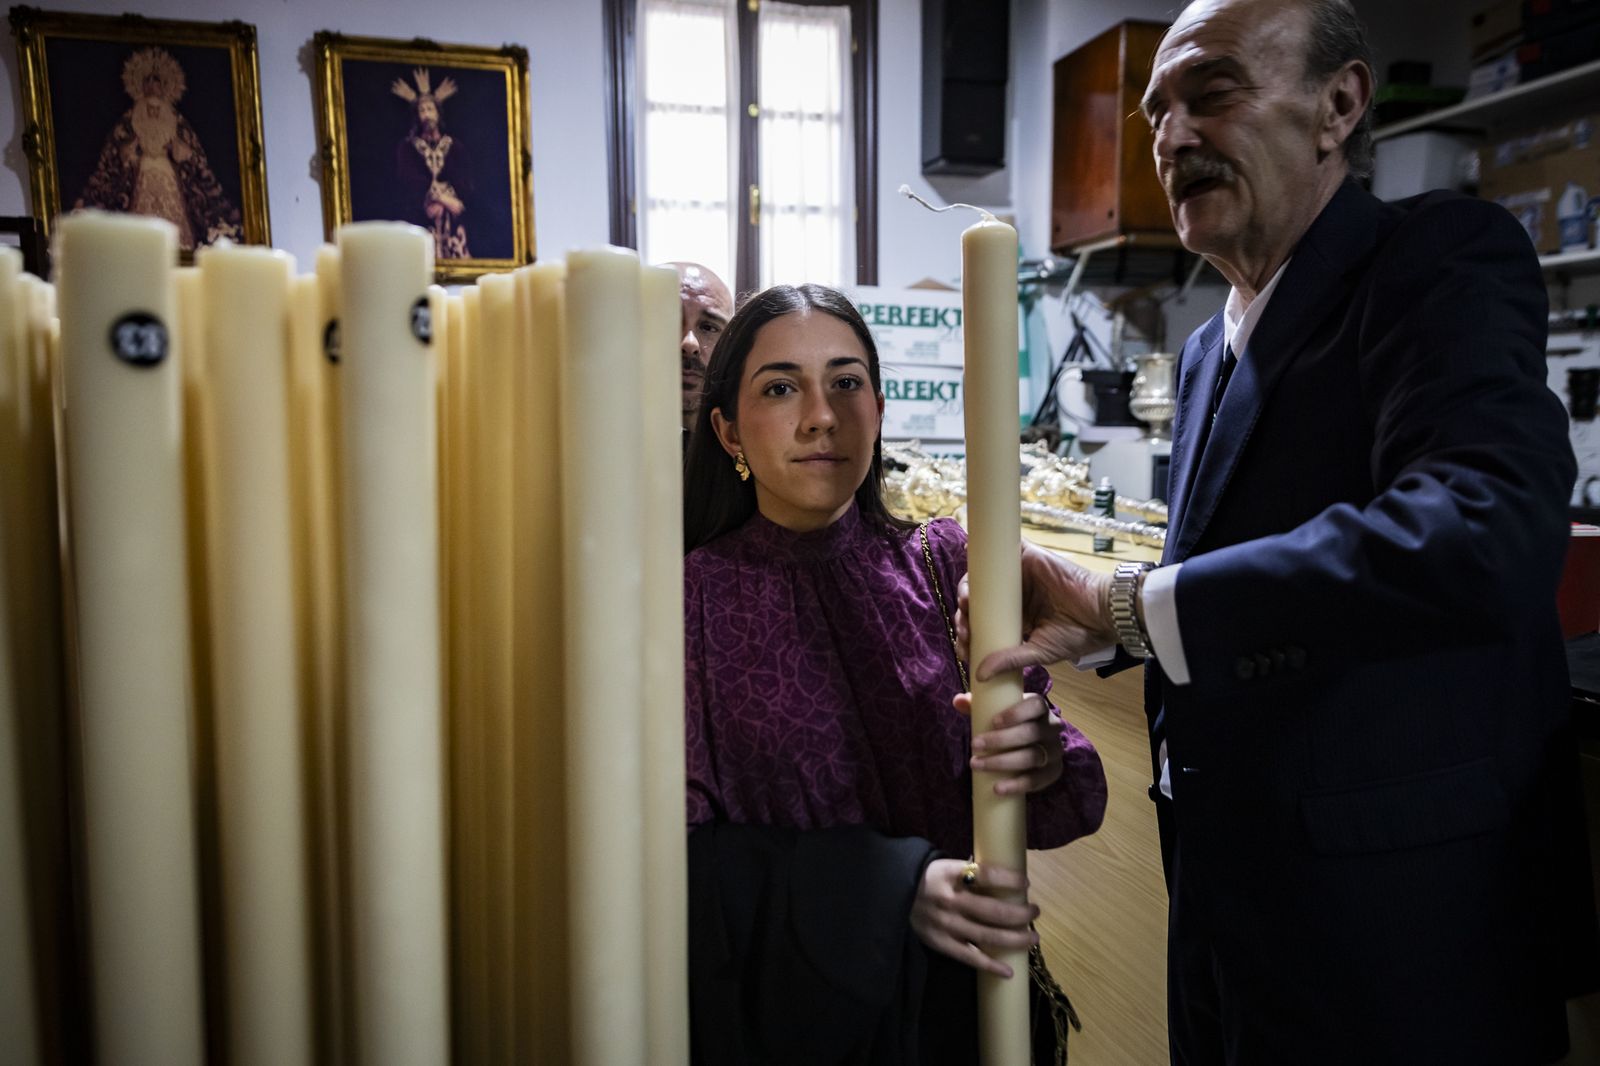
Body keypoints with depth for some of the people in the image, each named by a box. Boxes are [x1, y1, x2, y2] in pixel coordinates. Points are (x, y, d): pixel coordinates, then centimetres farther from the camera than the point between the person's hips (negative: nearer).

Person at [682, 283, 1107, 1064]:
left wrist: (1046, 764, -28)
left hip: (952, 1002, 2)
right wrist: (890, 889, -23)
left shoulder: (943, 566, -8)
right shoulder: (690, 598, -13)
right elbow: (683, 849, -13)